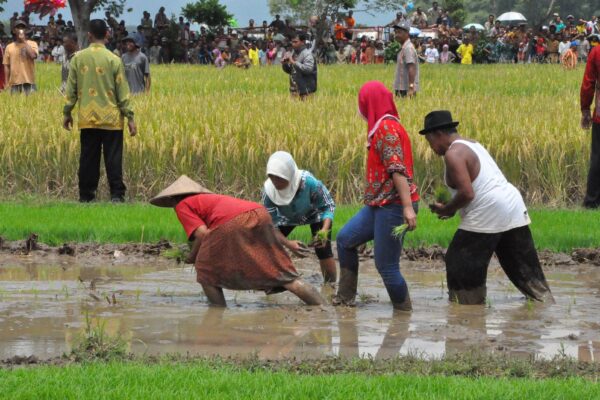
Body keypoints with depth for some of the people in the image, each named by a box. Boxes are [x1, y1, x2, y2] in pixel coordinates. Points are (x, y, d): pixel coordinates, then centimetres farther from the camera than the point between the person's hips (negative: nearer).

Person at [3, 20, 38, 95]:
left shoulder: (32, 44, 7)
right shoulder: (9, 47, 11)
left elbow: (33, 55, -14)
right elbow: (6, 66, 10)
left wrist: (24, 41, -6)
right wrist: (7, 83, 3)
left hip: (29, 83, -1)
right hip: (14, 83, 1)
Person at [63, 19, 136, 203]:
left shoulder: (78, 58, 0)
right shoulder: (114, 60, -7)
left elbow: (71, 89, 4)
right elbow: (123, 91, -4)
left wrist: (67, 113, 15)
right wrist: (129, 117, 1)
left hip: (87, 118, 2)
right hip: (111, 118, -2)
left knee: (88, 158, 8)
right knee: (113, 158, 0)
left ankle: (86, 195, 10)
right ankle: (116, 195, -6)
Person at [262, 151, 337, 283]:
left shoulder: (308, 182, -43)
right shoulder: (268, 190, -35)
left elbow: (329, 206, -27)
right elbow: (270, 223, -27)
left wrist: (325, 230, -45)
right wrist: (288, 244, -42)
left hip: (314, 213, -3)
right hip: (287, 217, 3)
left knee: (322, 248, -18)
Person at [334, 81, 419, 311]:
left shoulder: (386, 129, -15)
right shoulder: (385, 126, 15)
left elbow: (398, 170, -23)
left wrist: (408, 207, -28)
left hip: (394, 205, -11)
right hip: (380, 204, 11)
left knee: (386, 265, -5)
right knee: (345, 239, 15)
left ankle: (404, 310, 7)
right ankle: (345, 298, 20)